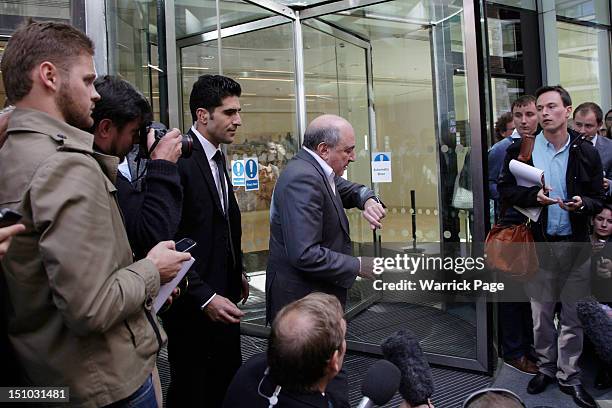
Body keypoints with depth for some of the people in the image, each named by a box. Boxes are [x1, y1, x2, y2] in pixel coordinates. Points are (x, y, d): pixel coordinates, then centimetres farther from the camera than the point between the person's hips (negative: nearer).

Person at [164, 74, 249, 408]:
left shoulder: (217, 156, 10)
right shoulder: (179, 159, -20)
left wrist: (237, 272, 15)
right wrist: (204, 296, -24)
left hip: (222, 294, 8)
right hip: (193, 303, -8)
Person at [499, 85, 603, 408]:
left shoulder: (586, 152, 1)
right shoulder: (521, 150, 0)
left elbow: (598, 199, 5)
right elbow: (505, 190, -1)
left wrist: (582, 204, -17)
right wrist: (534, 196, -17)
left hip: (575, 245, 1)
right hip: (538, 244, 0)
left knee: (573, 315, 9)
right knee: (541, 313, 11)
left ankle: (569, 375, 25)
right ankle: (546, 367, 30)